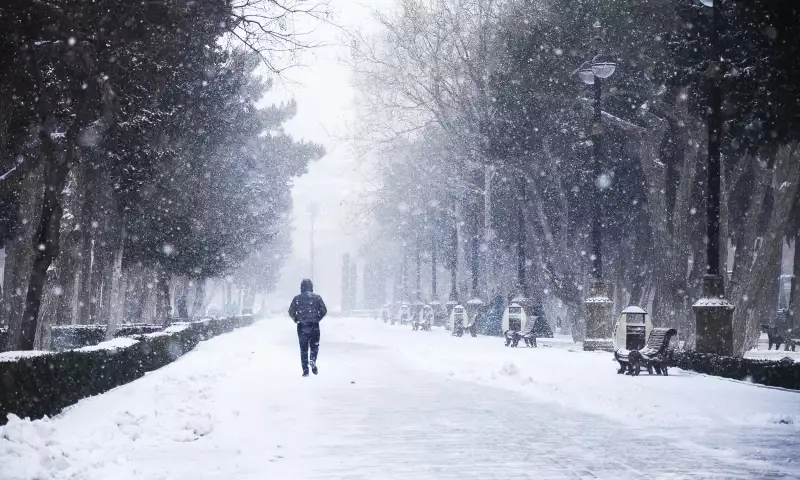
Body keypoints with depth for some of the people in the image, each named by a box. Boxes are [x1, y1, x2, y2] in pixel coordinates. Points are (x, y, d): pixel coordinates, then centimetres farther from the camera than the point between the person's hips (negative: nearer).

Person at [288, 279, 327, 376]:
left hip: (301, 326, 1)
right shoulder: (317, 297, 0)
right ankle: (313, 360, -15)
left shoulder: (297, 298, 2)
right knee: (315, 346, 14)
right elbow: (324, 311, -3)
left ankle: (305, 370, 4)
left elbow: (291, 312, -1)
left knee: (303, 348, 8)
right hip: (314, 326, -1)